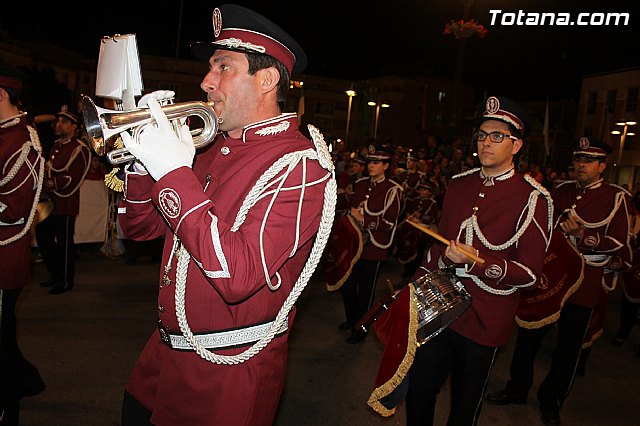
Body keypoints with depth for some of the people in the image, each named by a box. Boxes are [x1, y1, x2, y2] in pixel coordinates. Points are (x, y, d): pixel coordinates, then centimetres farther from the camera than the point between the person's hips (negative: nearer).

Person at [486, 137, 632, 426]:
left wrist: (581, 235, -20)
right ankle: (517, 389, 30)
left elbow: (620, 243, -8)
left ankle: (550, 401, 31)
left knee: (568, 348, 10)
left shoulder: (616, 197, -4)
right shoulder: (562, 190, 8)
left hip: (583, 286, -3)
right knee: (528, 336, 11)